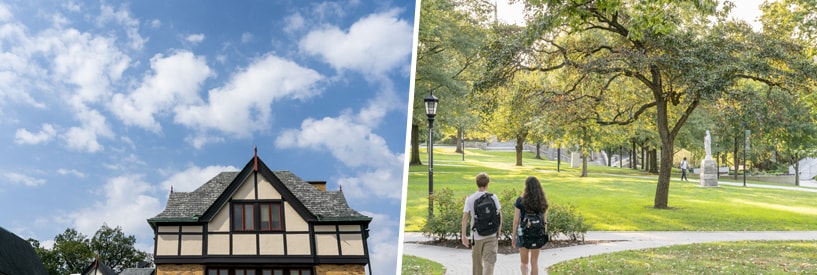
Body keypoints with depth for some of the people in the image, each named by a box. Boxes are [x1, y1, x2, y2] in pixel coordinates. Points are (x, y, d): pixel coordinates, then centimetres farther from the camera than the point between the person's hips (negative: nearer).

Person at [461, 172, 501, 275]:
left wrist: (464, 236, -3)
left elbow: (465, 217, -7)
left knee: (476, 261, 17)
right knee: (489, 261, -3)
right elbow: (499, 216, -2)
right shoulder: (493, 197, -4)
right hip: (491, 235, -1)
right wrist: (499, 231, 10)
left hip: (476, 235, 1)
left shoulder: (470, 199, -4)